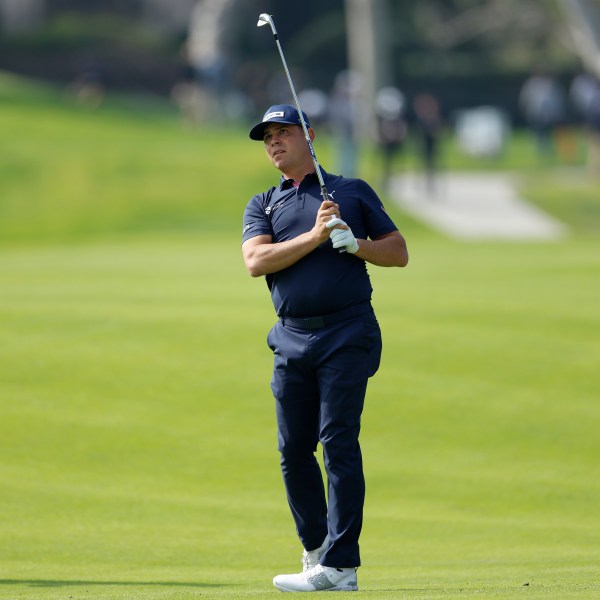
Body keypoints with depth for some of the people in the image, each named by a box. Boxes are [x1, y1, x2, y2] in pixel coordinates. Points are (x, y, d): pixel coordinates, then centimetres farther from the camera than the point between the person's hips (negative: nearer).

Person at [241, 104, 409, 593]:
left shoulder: (353, 191, 13)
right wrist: (314, 236, -12)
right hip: (292, 339, 4)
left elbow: (399, 253, 10)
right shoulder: (262, 205, 18)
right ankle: (316, 548, 21)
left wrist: (354, 243, -8)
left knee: (338, 443, -11)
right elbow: (256, 261, -2)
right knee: (293, 449, 4)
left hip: (347, 336, -4)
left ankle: (340, 566, -14)